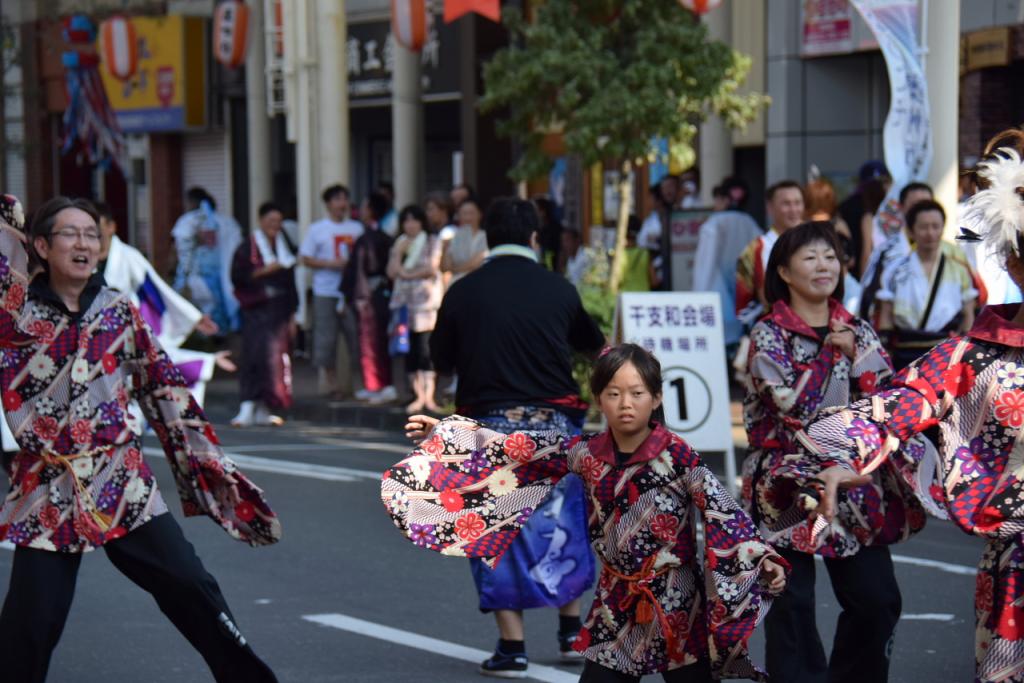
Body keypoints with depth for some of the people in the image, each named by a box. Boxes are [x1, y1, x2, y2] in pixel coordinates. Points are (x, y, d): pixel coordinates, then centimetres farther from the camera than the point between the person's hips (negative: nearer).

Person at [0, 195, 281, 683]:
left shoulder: (120, 313, 8)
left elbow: (165, 388, 13)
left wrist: (208, 460, 12)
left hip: (123, 484, 2)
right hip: (45, 493, -2)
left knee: (190, 588, 0)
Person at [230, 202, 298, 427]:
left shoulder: (285, 246, 14)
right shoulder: (248, 248, -1)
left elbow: (290, 282, 15)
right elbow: (238, 276, -9)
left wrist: (292, 313, 11)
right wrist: (264, 271, -16)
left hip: (280, 308, 5)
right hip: (257, 309, -5)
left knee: (276, 356, 1)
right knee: (255, 354, -13)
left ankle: (263, 410, 8)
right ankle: (248, 407, -16)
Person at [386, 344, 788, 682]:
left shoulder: (677, 455, -11)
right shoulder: (586, 454, 1)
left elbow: (720, 512, -17)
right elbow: (520, 451, 7)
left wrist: (760, 557, -30)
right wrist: (443, 433, 10)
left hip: (677, 606, -4)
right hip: (618, 606, 4)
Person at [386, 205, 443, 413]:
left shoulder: (433, 241, 6)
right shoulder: (400, 244, 19)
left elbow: (432, 268, -4)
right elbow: (392, 272, 9)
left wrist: (408, 273, 1)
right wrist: (399, 251, -2)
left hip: (426, 301, -5)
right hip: (404, 300, 5)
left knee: (425, 348, -14)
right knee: (410, 350, 1)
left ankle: (429, 396, -17)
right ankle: (418, 396, 7)